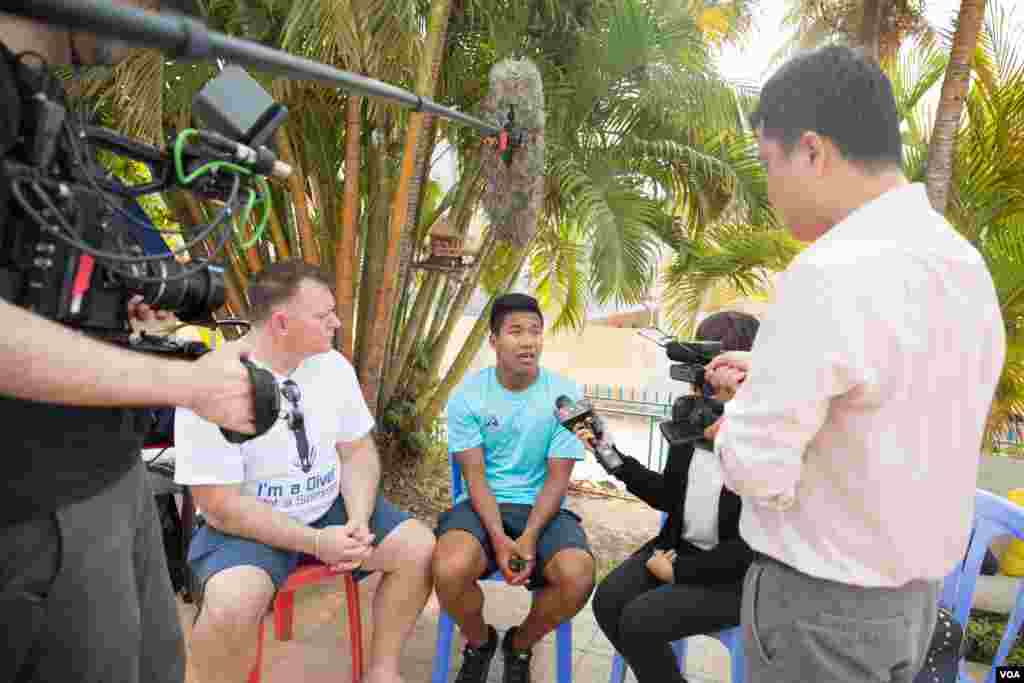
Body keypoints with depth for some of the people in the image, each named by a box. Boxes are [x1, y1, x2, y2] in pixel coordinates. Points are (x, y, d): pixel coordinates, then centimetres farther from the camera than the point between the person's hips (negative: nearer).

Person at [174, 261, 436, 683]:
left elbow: (358, 453, 2)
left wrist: (358, 523, -15)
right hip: (246, 524, -5)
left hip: (331, 507, 5)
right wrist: (315, 543, -23)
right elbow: (221, 505, -20)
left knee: (419, 548, -9)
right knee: (232, 607, -33)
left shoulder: (333, 365, -3)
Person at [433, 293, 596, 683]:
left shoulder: (565, 394, -6)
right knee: (449, 569, -30)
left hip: (542, 508, 1)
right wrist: (498, 537, -21)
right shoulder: (467, 395, -5)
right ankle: (479, 642, 9)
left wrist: (530, 537, -20)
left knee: (578, 576, -28)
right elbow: (475, 475, -7)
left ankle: (520, 645, 9)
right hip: (482, 505, 0)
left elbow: (557, 478, -6)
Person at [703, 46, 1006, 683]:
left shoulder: (833, 272, -27)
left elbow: (757, 468, -25)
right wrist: (772, 378, 8)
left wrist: (738, 421, -5)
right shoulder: (963, 260, 2)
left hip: (822, 603, -8)